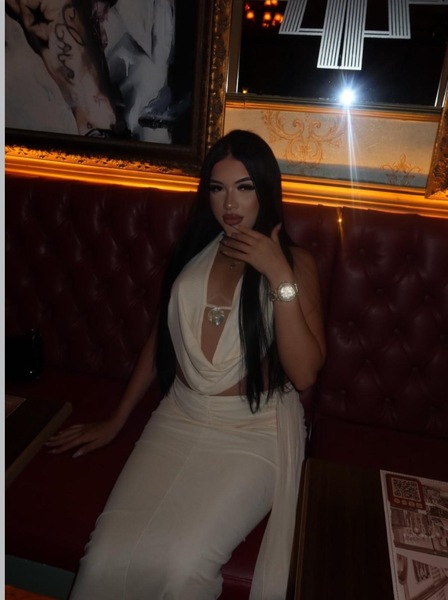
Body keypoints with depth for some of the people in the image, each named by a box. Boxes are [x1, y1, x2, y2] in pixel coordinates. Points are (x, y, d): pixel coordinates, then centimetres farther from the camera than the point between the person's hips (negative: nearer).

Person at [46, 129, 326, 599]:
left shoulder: (294, 263, -4)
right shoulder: (194, 250, 7)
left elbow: (303, 374, -14)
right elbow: (161, 336, 14)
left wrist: (280, 276, -21)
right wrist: (116, 420, 16)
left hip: (254, 432, -2)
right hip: (179, 420, 3)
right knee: (108, 556, -16)